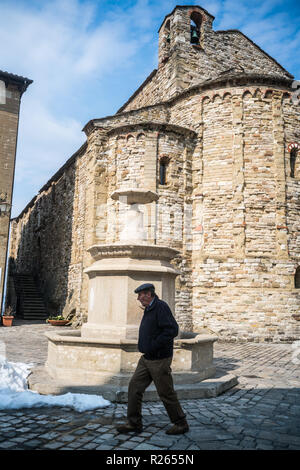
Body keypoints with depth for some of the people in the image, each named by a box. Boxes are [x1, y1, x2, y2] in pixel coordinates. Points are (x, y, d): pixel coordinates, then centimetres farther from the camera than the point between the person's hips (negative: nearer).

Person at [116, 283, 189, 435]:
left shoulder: (161, 307, -17)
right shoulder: (149, 309, 13)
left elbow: (172, 330, -26)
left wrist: (153, 346, -23)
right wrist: (145, 347, 11)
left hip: (159, 360, -9)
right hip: (146, 358, 9)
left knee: (166, 393, 3)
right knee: (134, 386, 7)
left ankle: (181, 424, 21)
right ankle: (134, 423, 17)